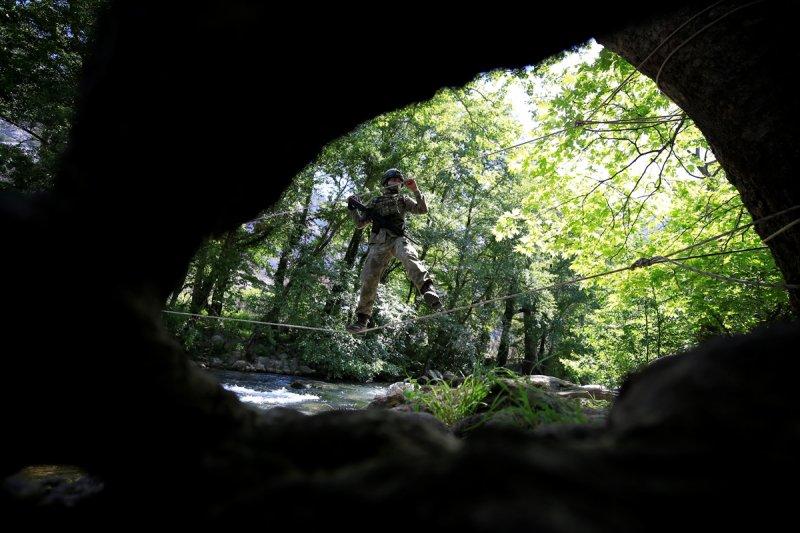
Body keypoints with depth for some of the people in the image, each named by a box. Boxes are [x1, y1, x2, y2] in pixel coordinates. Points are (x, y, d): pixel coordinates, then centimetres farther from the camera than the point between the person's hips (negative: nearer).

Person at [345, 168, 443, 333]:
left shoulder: (403, 199, 26)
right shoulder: (375, 201, 29)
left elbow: (423, 209, 11)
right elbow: (360, 223, 28)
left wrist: (415, 190, 1)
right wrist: (352, 208, 14)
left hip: (398, 238, -2)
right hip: (379, 241, 2)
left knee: (410, 258, -36)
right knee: (368, 278, -8)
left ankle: (428, 290, -53)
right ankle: (362, 318, 2)